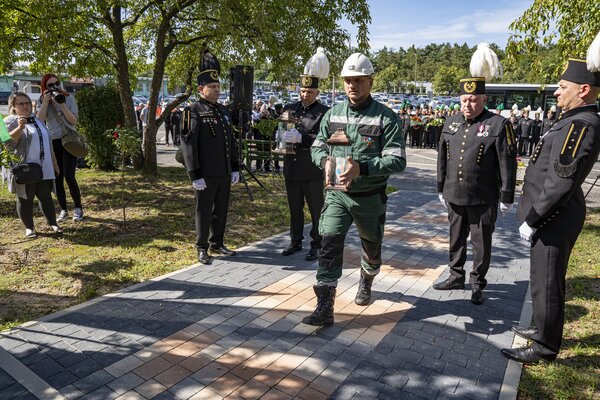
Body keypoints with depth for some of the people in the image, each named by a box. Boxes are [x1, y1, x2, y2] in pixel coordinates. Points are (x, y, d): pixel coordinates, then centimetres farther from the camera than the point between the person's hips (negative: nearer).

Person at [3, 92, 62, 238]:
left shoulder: (37, 120, 16)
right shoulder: (10, 121, -4)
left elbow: (48, 142, 20)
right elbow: (8, 142, -17)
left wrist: (54, 162, 19)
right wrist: (20, 127, -29)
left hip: (44, 168, 5)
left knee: (46, 196, 10)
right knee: (25, 198, 4)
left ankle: (53, 223, 17)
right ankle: (29, 228, 12)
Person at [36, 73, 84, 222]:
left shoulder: (69, 98, -2)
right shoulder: (42, 101, 6)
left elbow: (74, 121, -9)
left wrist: (62, 105, -20)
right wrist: (46, 102, -15)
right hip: (52, 143, 3)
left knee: (69, 176, -10)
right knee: (57, 178, 4)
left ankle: (78, 208, 3)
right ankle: (63, 210, 14)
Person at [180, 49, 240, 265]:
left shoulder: (224, 111, 13)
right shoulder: (193, 111, -8)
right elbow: (188, 144, -13)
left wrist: (235, 168, 12)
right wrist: (195, 175, -17)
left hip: (224, 173, 6)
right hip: (205, 174, -6)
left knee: (221, 210, 14)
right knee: (204, 211, 4)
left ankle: (217, 244, 29)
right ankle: (202, 249, 18)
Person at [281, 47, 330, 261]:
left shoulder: (325, 112, -6)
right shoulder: (289, 109, 9)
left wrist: (301, 138, -27)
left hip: (313, 171, -5)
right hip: (292, 169, 5)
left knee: (317, 210, 5)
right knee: (295, 209, 15)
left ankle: (316, 245, 17)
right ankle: (296, 242, 29)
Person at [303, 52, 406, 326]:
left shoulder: (386, 118, -11)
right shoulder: (333, 114, 2)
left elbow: (397, 161, -17)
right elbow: (317, 147, 9)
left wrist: (362, 168, -31)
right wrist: (326, 160, -15)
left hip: (370, 197, -1)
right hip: (337, 193, 2)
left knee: (372, 247, 18)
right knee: (330, 242, -13)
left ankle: (365, 284, 49)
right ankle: (324, 308, -7)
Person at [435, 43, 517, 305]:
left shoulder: (499, 125, -9)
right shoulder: (451, 123, 6)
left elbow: (508, 164, -8)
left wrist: (506, 198, -8)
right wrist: (441, 189, 13)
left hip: (483, 200, -4)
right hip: (454, 197, 5)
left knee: (481, 244, 9)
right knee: (456, 239, 17)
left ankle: (477, 285, 24)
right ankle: (456, 276, 34)